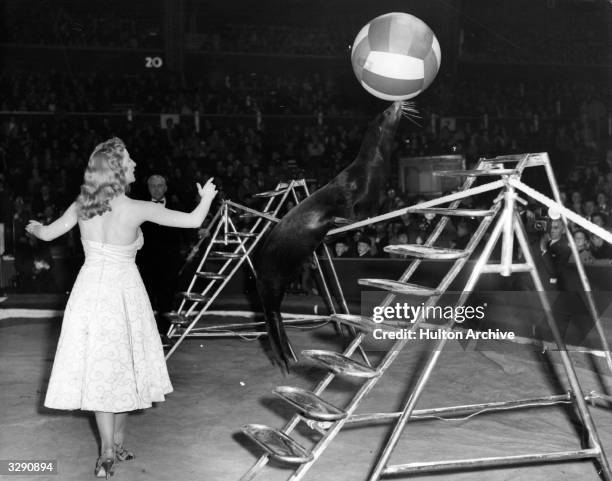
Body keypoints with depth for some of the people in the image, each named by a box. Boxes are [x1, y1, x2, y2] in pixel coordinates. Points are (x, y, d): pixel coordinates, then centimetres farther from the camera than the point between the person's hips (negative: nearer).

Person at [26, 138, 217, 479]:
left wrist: (34, 227, 36)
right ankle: (118, 444, 26)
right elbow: (194, 220, -10)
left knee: (99, 371, 9)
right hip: (124, 291, -3)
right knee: (122, 367, 14)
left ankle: (108, 452, 8)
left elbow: (48, 233, 12)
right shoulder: (136, 209, -14)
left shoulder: (82, 207, -3)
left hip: (90, 291, 3)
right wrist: (207, 197, 11)